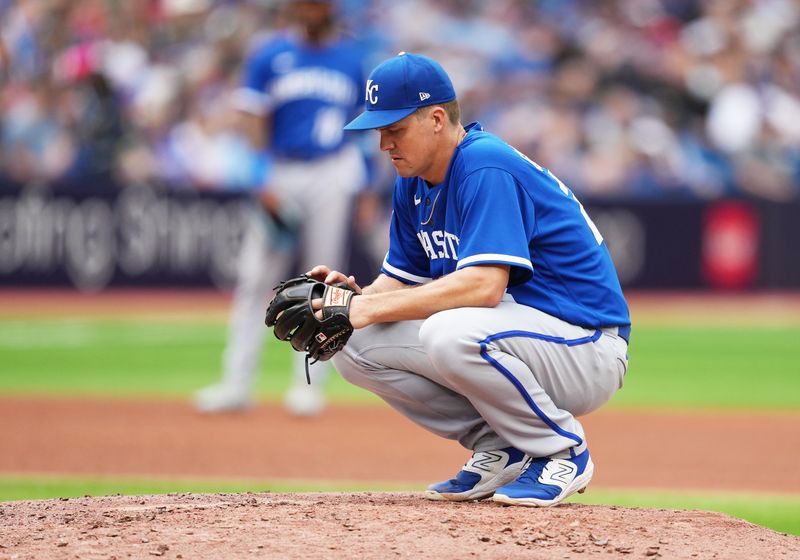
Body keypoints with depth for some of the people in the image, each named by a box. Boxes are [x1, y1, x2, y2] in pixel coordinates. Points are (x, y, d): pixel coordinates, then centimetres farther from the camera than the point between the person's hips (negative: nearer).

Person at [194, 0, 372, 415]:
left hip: (333, 177, 1)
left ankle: (308, 385, 8)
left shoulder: (352, 58, 7)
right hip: (281, 175, -1)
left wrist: (365, 191, 7)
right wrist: (264, 181, -12)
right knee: (254, 278, -4)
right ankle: (237, 384, 0)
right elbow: (255, 122, -1)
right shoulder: (269, 57, 2)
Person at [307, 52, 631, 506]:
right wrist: (354, 296, -12)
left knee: (451, 333, -37)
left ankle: (564, 451, -13)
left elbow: (484, 285, -31)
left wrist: (371, 308, -30)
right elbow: (401, 281, 11)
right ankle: (501, 450, 4)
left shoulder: (487, 167, -20)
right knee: (355, 344, -6)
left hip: (586, 347, -9)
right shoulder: (414, 184, 9)